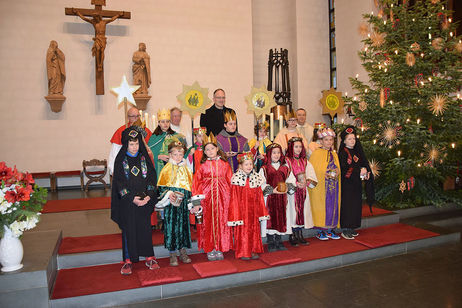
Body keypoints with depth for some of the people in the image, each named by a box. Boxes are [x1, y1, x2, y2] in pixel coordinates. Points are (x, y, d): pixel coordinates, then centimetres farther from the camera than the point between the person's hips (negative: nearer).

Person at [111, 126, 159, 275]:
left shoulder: (144, 158, 4)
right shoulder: (120, 160, -1)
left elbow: (152, 177, 2)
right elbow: (119, 182, -5)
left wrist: (148, 196, -12)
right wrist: (131, 198, -15)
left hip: (145, 200, 1)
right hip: (127, 202, -1)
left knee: (145, 228, 6)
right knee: (128, 229, 4)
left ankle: (149, 257, 15)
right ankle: (128, 260, 13)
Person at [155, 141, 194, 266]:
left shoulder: (186, 169, 9)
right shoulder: (167, 169, -1)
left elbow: (190, 186, 13)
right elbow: (161, 187, -2)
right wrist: (168, 194, -19)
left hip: (184, 202, 3)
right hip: (171, 203, -3)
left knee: (184, 225, 8)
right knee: (171, 226, 0)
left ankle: (183, 251, 22)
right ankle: (172, 254, 12)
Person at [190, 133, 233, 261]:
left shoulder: (224, 164, 7)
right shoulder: (203, 165, 2)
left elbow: (230, 181, 8)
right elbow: (196, 182, -1)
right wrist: (197, 201, -7)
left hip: (222, 197, 1)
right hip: (207, 197, -1)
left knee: (221, 222, 4)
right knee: (208, 223, 3)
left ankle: (219, 249, 17)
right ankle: (210, 250, 16)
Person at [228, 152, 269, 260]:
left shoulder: (256, 179, 4)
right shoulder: (237, 179, -9)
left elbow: (260, 197, 8)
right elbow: (234, 198, -8)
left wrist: (262, 212, 7)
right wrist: (235, 214, -10)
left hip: (253, 211, 4)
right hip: (242, 210, -4)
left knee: (254, 230, 11)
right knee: (242, 230, 3)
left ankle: (253, 251, 24)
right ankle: (243, 252, 16)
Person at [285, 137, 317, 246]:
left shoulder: (305, 161, 12)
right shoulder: (287, 160, -3)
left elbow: (311, 174, 4)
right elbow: (287, 175, -12)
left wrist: (307, 182, -14)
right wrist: (296, 183, -21)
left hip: (303, 191, 5)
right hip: (292, 191, -4)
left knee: (302, 211, 6)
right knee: (293, 210, -2)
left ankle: (300, 235, 17)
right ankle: (292, 236, 8)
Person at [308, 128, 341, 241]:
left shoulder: (334, 154, 14)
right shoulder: (316, 153, -4)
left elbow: (338, 169, 20)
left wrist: (337, 172, -3)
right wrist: (325, 174, -17)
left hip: (334, 186, 6)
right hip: (321, 187, -6)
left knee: (333, 206, 7)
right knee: (321, 207, -3)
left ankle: (330, 230, 18)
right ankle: (320, 231, 8)